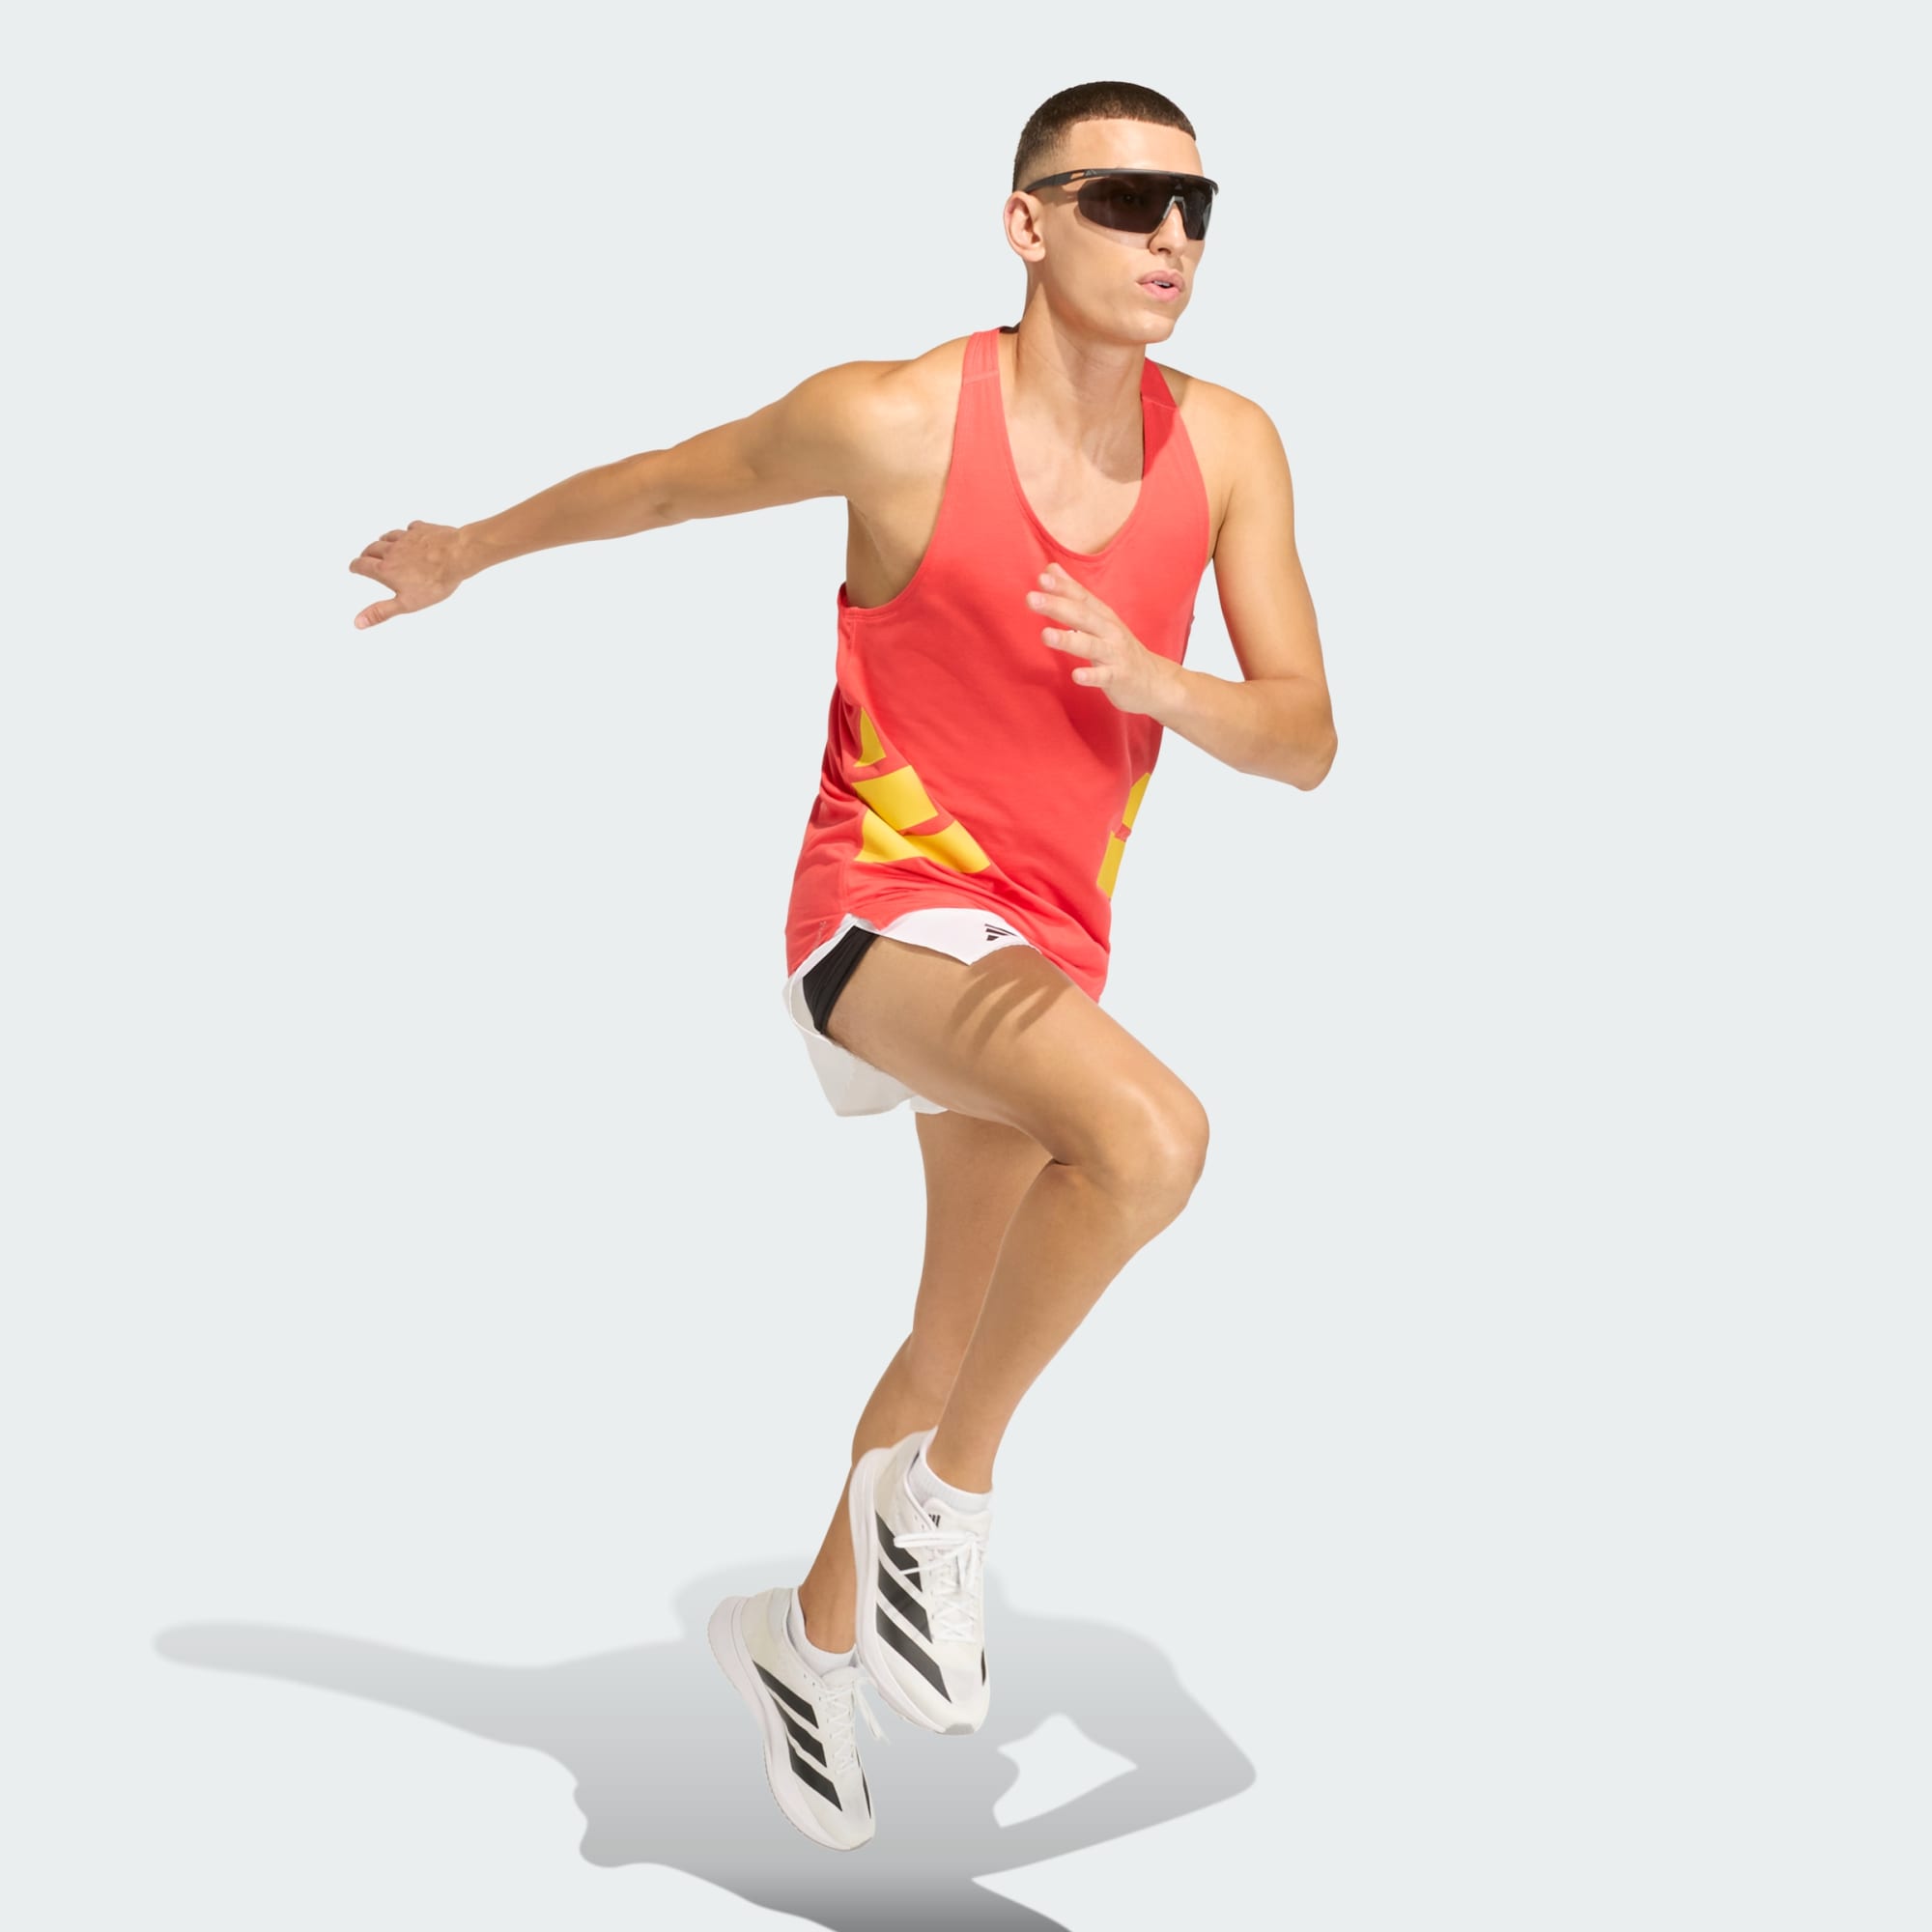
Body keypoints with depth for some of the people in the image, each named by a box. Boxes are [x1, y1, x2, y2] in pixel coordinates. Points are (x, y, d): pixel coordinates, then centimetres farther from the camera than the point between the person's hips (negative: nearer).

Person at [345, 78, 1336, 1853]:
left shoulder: (1228, 446, -6)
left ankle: (812, 1632, 45)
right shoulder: (894, 421, -17)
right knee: (1151, 1136, -34)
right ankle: (948, 1484, -11)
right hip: (884, 908, -6)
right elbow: (661, 482, 1)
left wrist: (1156, 683, -31)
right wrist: (471, 548, 17)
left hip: (1046, 950, 6)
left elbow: (1305, 740, -9)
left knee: (954, 1352, 19)